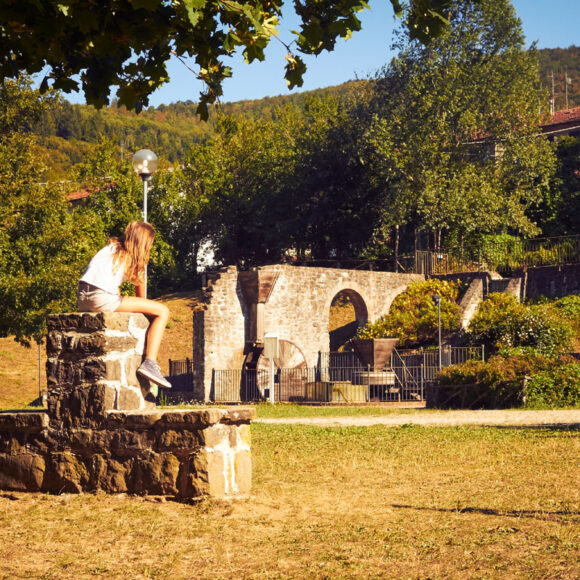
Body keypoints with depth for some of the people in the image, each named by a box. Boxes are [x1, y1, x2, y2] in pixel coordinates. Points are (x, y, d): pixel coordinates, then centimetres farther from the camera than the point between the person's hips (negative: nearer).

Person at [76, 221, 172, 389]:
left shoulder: (110, 248, 25)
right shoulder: (137, 260, 8)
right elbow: (141, 294, 16)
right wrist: (142, 309, 35)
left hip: (82, 300, 8)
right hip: (103, 299, -8)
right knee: (162, 311, -2)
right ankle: (150, 363, -15)